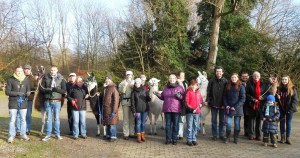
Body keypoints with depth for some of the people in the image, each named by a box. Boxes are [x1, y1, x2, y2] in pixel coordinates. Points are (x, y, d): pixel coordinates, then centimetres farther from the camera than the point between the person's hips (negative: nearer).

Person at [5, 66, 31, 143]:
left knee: (23, 119, 8)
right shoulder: (10, 80, -3)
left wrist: (28, 93, -15)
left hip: (23, 103, 3)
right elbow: (7, 92, -6)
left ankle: (23, 134, 20)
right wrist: (17, 93, -18)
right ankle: (11, 136, 9)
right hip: (13, 103, -3)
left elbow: (28, 90, 9)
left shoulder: (26, 80, 6)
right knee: (12, 120, 0)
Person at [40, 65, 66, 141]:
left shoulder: (61, 79, 1)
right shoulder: (46, 78, 3)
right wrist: (48, 89, -18)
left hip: (57, 101, -1)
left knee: (57, 118, 7)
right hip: (48, 101, 1)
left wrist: (56, 89, -19)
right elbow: (41, 88, 1)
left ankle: (57, 134, 18)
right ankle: (48, 134, 15)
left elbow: (64, 90, -3)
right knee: (48, 118, 8)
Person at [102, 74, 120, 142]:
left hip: (111, 110, -7)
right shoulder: (105, 88, 12)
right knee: (107, 123, 13)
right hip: (105, 110, 8)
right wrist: (103, 108, 15)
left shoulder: (113, 89, -12)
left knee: (112, 123, -3)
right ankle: (108, 135, 23)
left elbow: (116, 101, -15)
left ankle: (113, 136, 5)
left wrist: (114, 111, -18)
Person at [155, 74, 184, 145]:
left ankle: (174, 139, 12)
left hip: (176, 110, -2)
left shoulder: (179, 88, 3)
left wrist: (179, 96, -19)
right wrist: (158, 94, 0)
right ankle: (168, 139, 15)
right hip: (167, 109, 2)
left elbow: (183, 98, 1)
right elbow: (162, 97, 18)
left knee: (175, 124, 3)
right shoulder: (166, 88, 12)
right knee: (168, 124, 7)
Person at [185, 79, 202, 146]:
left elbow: (200, 99, 23)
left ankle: (194, 139, 21)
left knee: (195, 126, 12)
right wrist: (191, 109, -18)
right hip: (190, 112, -5)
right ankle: (189, 140, 8)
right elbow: (186, 102, -10)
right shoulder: (188, 92, -6)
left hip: (197, 111, 6)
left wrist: (200, 104, 3)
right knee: (189, 126, -1)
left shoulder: (198, 91, 11)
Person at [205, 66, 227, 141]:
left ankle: (221, 135, 20)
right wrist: (207, 100, -11)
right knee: (214, 120, 8)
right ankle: (214, 135, 17)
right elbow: (208, 92, -1)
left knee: (222, 120, 10)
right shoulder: (212, 81, -2)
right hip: (214, 104, 0)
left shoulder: (225, 81, -2)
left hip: (222, 104, 0)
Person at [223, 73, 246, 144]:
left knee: (237, 124, 7)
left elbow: (243, 98, -10)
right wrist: (226, 105, -5)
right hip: (229, 108, 2)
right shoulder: (228, 86, 5)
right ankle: (227, 137, 13)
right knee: (228, 123, 0)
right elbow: (225, 96, 10)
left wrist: (236, 107, -15)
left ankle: (236, 138, 18)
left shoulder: (241, 87, -6)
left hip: (237, 109, -2)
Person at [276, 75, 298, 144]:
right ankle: (282, 137, 14)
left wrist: (291, 108, -14)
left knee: (288, 123, 3)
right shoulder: (279, 88, 5)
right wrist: (277, 97, -10)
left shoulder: (292, 89, -4)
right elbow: (276, 98, 14)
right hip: (281, 109, 3)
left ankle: (288, 138, 9)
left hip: (289, 109, -3)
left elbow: (295, 100, -6)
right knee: (282, 123, 7)